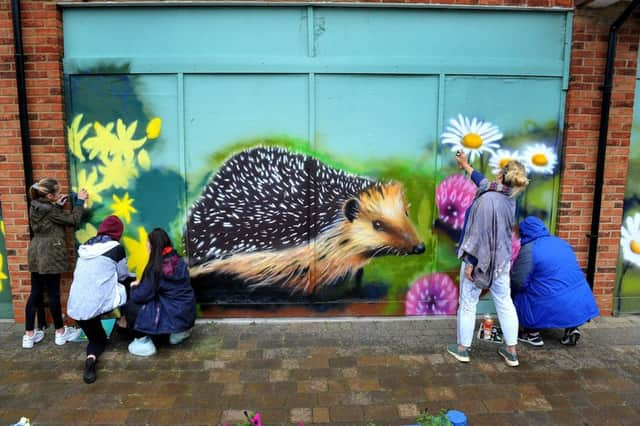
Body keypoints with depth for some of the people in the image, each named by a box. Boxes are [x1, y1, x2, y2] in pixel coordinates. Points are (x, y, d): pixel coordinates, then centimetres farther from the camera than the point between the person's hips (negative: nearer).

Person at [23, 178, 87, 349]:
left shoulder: (36, 207, 6)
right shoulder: (49, 210, -19)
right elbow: (73, 220, -13)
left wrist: (58, 205, 10)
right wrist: (80, 201, -4)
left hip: (37, 255, 8)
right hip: (50, 256, -8)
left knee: (35, 293, 11)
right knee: (53, 293, 3)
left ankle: (29, 335, 17)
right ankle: (60, 332, 16)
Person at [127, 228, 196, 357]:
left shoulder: (156, 267, -17)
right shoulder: (178, 261, 3)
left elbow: (140, 297, -12)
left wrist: (134, 287, 8)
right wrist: (141, 284, 15)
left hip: (173, 317, -7)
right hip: (187, 315, 7)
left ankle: (143, 342, 1)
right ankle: (180, 330, 21)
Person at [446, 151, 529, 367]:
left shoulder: (487, 200, -24)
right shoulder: (508, 197, 2)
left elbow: (479, 234, -23)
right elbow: (483, 182, 18)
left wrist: (470, 263, -16)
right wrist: (465, 165, 31)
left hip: (480, 260, -7)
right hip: (501, 261, 7)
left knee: (468, 304, 8)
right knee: (505, 303, 15)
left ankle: (462, 348, 22)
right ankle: (511, 351, 24)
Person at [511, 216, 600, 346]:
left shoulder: (528, 250, -10)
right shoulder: (561, 242, 15)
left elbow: (518, 282, -9)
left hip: (556, 304, -7)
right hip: (579, 300, 7)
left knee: (519, 296, 14)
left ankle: (533, 335, 17)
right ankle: (572, 328, 21)